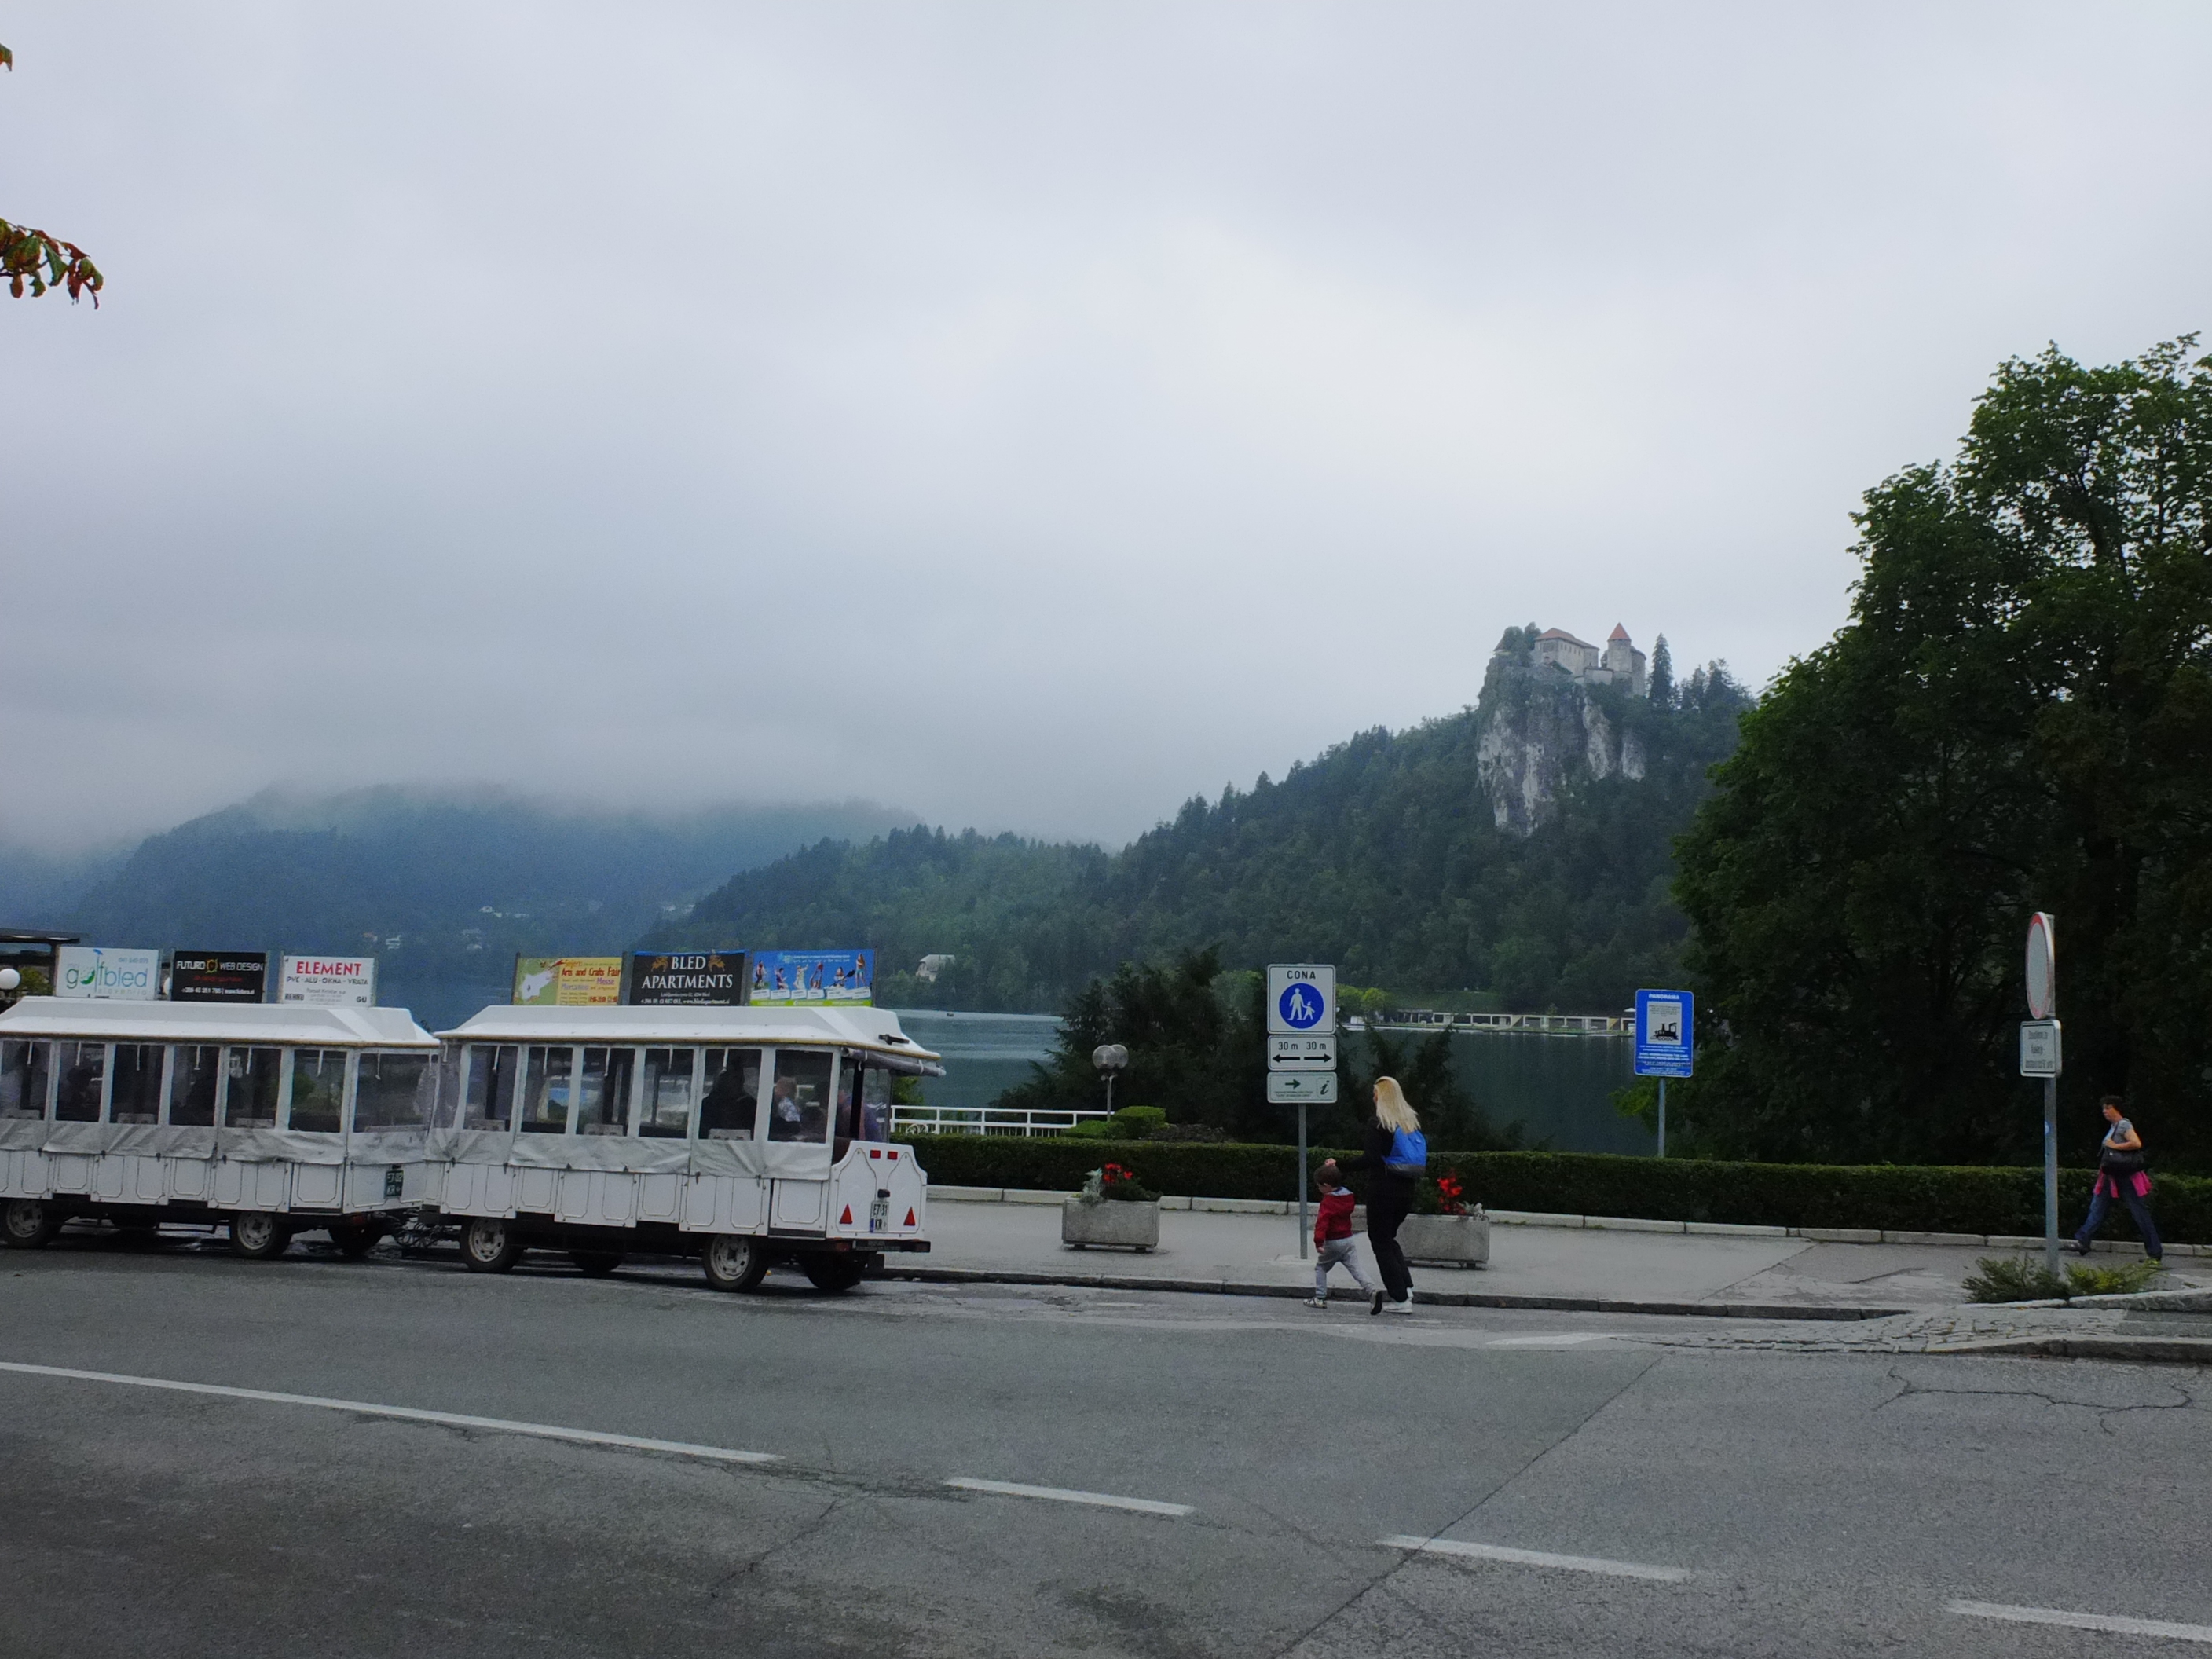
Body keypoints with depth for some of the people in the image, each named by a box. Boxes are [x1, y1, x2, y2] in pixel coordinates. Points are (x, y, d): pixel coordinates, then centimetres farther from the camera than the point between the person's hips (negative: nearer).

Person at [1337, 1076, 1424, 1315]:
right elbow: (1421, 1160, 9)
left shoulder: (1377, 1123, -13)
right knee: (1388, 1238, 23)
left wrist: (1341, 1168, -13)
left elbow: (1370, 1159, -20)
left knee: (1381, 1242, 5)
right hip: (1407, 1191, 7)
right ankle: (1405, 1285, 11)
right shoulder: (1412, 1122, 6)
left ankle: (1400, 1299, 1)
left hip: (1384, 1190, -7)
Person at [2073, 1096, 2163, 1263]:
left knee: (2139, 1214, -3)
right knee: (2097, 1209, 5)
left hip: (2125, 1177, -10)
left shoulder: (2124, 1125, -11)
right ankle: (2082, 1242, 4)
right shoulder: (2113, 1127, 16)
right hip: (2111, 1177, 10)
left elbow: (2137, 1144, -25)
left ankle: (2155, 1252, 2)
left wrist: (2114, 1146, -17)